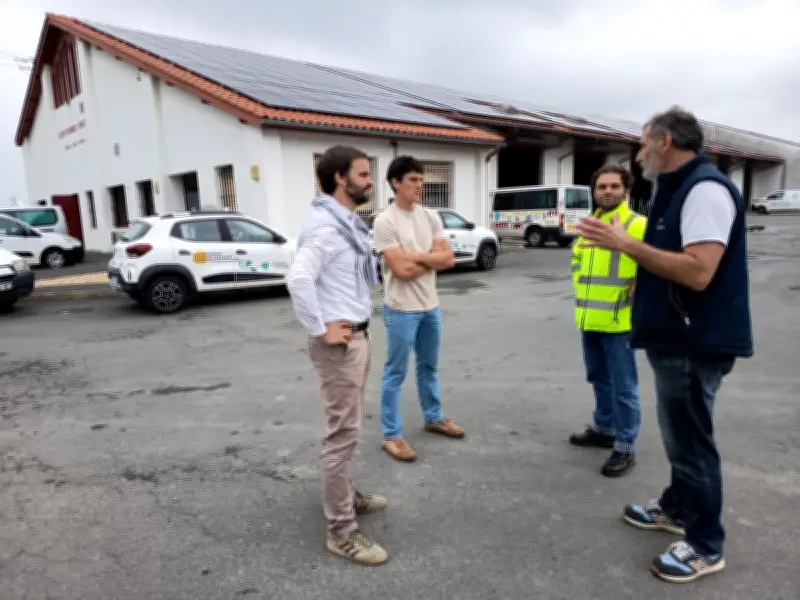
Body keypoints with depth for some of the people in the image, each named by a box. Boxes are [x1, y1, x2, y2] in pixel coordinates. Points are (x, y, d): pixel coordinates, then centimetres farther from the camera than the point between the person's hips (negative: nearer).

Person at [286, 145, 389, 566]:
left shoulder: (351, 222, 13)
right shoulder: (324, 225, -18)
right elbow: (298, 279, -31)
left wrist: (359, 326, 16)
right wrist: (321, 330, -23)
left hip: (358, 336, 10)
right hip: (339, 343, -10)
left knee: (348, 427, 20)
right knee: (343, 432, -3)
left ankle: (344, 494, 38)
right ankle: (341, 531, 8)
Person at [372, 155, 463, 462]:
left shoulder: (430, 217, 5)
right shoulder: (385, 221, -14)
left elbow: (449, 258, -2)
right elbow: (401, 270, -21)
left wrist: (416, 256, -15)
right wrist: (432, 258, -8)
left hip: (430, 306, 7)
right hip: (401, 310, -7)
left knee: (429, 366, 21)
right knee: (395, 373, 4)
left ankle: (433, 417, 39)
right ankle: (391, 436, 15)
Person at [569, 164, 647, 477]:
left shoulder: (638, 226, -10)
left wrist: (636, 295, -15)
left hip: (618, 322, -7)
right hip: (588, 320, 7)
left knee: (623, 386, 1)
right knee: (599, 379, 20)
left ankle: (625, 446, 13)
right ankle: (604, 429, 36)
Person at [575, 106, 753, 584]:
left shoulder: (706, 189, -18)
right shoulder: (680, 189, 15)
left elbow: (699, 271, -29)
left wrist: (627, 244, -24)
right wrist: (625, 246, 8)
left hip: (697, 342, -10)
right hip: (676, 337, 10)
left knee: (692, 441, 2)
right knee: (680, 434, 21)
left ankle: (707, 547, 19)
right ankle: (676, 509, 39)